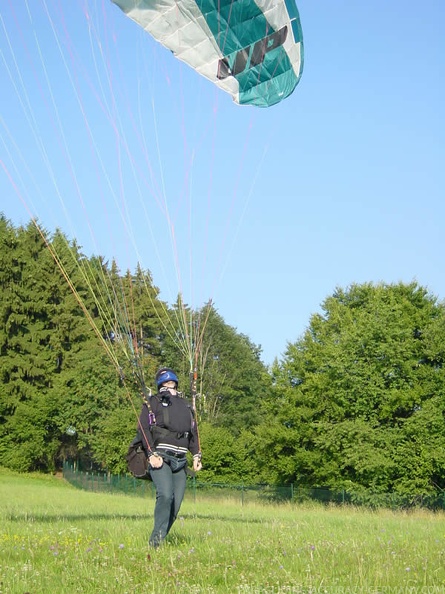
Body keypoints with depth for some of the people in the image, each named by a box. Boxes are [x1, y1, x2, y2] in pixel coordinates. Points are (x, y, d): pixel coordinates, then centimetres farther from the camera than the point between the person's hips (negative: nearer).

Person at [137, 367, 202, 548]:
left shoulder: (185, 405, 25)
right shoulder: (153, 402, 8)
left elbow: (193, 432, 25)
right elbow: (143, 428, -3)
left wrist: (196, 455, 10)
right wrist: (152, 454, -14)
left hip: (180, 460, 6)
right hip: (160, 457, -5)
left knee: (176, 504, -2)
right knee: (165, 495, -25)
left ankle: (158, 540, 7)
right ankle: (157, 537, -17)